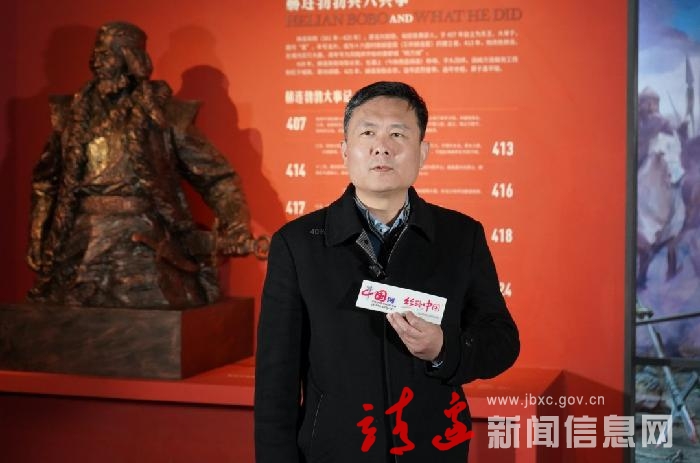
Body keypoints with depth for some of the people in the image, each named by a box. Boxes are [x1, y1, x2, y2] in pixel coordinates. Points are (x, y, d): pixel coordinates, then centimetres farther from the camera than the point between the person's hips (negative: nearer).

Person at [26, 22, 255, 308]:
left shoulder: (166, 114, -2)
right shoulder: (73, 114, 8)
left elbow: (214, 175, -1)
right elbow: (45, 180, 19)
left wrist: (234, 225, -16)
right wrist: (37, 240, 15)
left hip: (144, 245, -3)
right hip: (82, 247, 3)